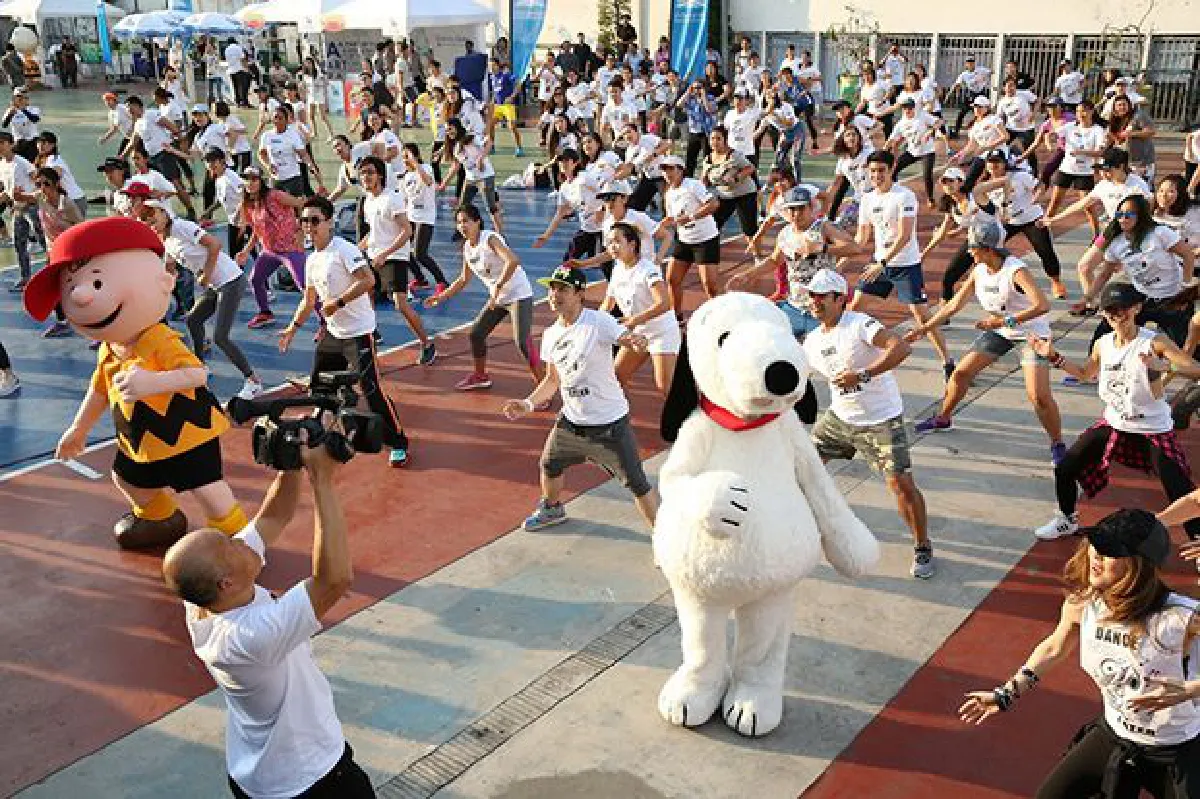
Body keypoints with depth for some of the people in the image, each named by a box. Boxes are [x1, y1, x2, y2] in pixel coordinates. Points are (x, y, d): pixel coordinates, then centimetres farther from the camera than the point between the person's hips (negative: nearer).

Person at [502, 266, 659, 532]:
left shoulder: (599, 322, -17)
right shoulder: (550, 335, 4)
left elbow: (626, 338, -33)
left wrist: (637, 341, -56)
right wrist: (529, 404, 2)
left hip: (610, 425, -7)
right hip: (571, 420, 7)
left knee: (637, 484, -5)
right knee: (549, 466, 24)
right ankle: (552, 509, 54)